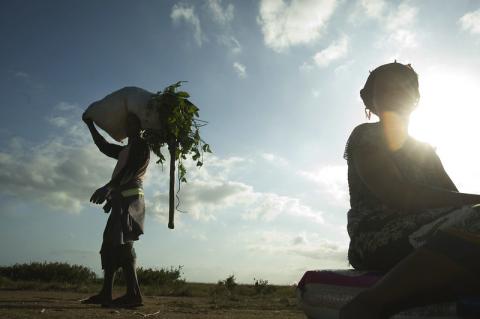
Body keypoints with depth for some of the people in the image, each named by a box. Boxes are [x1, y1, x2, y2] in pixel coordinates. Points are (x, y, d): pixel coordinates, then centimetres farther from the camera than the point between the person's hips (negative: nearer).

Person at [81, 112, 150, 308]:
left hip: (130, 198, -10)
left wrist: (109, 187, -28)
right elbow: (105, 147, 36)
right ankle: (105, 293, 12)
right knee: (110, 245, 8)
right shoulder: (125, 150, 28)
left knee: (122, 243, -19)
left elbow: (131, 169, -16)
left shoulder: (141, 145, -1)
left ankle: (133, 294, -22)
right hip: (121, 200, 10)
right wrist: (90, 125, 40)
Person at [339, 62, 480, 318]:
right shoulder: (365, 136, 5)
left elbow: (451, 196, 13)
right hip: (378, 238, -7)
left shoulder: (425, 150, 28)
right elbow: (397, 195, -11)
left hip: (425, 235, 7)